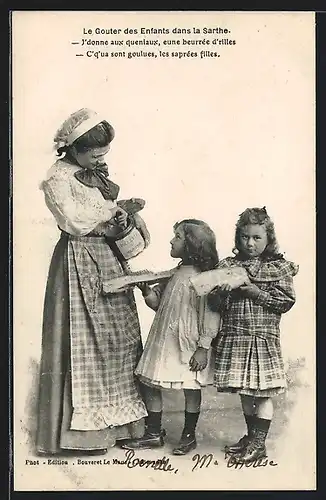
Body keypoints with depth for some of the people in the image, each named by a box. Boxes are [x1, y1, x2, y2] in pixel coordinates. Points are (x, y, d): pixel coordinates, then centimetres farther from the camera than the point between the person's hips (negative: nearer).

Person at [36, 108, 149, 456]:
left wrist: (120, 218, -2)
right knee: (83, 340, -4)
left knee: (117, 336, 8)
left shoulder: (95, 172, 14)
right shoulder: (57, 178, -10)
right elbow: (74, 222, -17)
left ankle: (111, 421, 18)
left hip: (106, 258, 8)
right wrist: (113, 212, -7)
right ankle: (83, 430, 6)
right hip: (78, 261, -8)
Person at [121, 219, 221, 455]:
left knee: (191, 387, 7)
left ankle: (189, 435, 25)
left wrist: (203, 348, -18)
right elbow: (157, 303, 14)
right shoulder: (174, 274, 10)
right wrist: (146, 289, -4)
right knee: (149, 383, 9)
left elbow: (210, 315, -17)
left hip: (189, 345, -8)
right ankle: (154, 433, 23)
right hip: (164, 339, 8)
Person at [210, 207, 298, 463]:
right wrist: (222, 293, -19)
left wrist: (257, 293, -16)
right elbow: (216, 304, 3)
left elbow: (287, 301, -7)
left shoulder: (279, 267, -1)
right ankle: (251, 436, 30)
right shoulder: (228, 266, 5)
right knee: (244, 391, 15)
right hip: (234, 337, 3)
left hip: (263, 338, -3)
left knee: (263, 392, 1)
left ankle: (259, 443, 11)